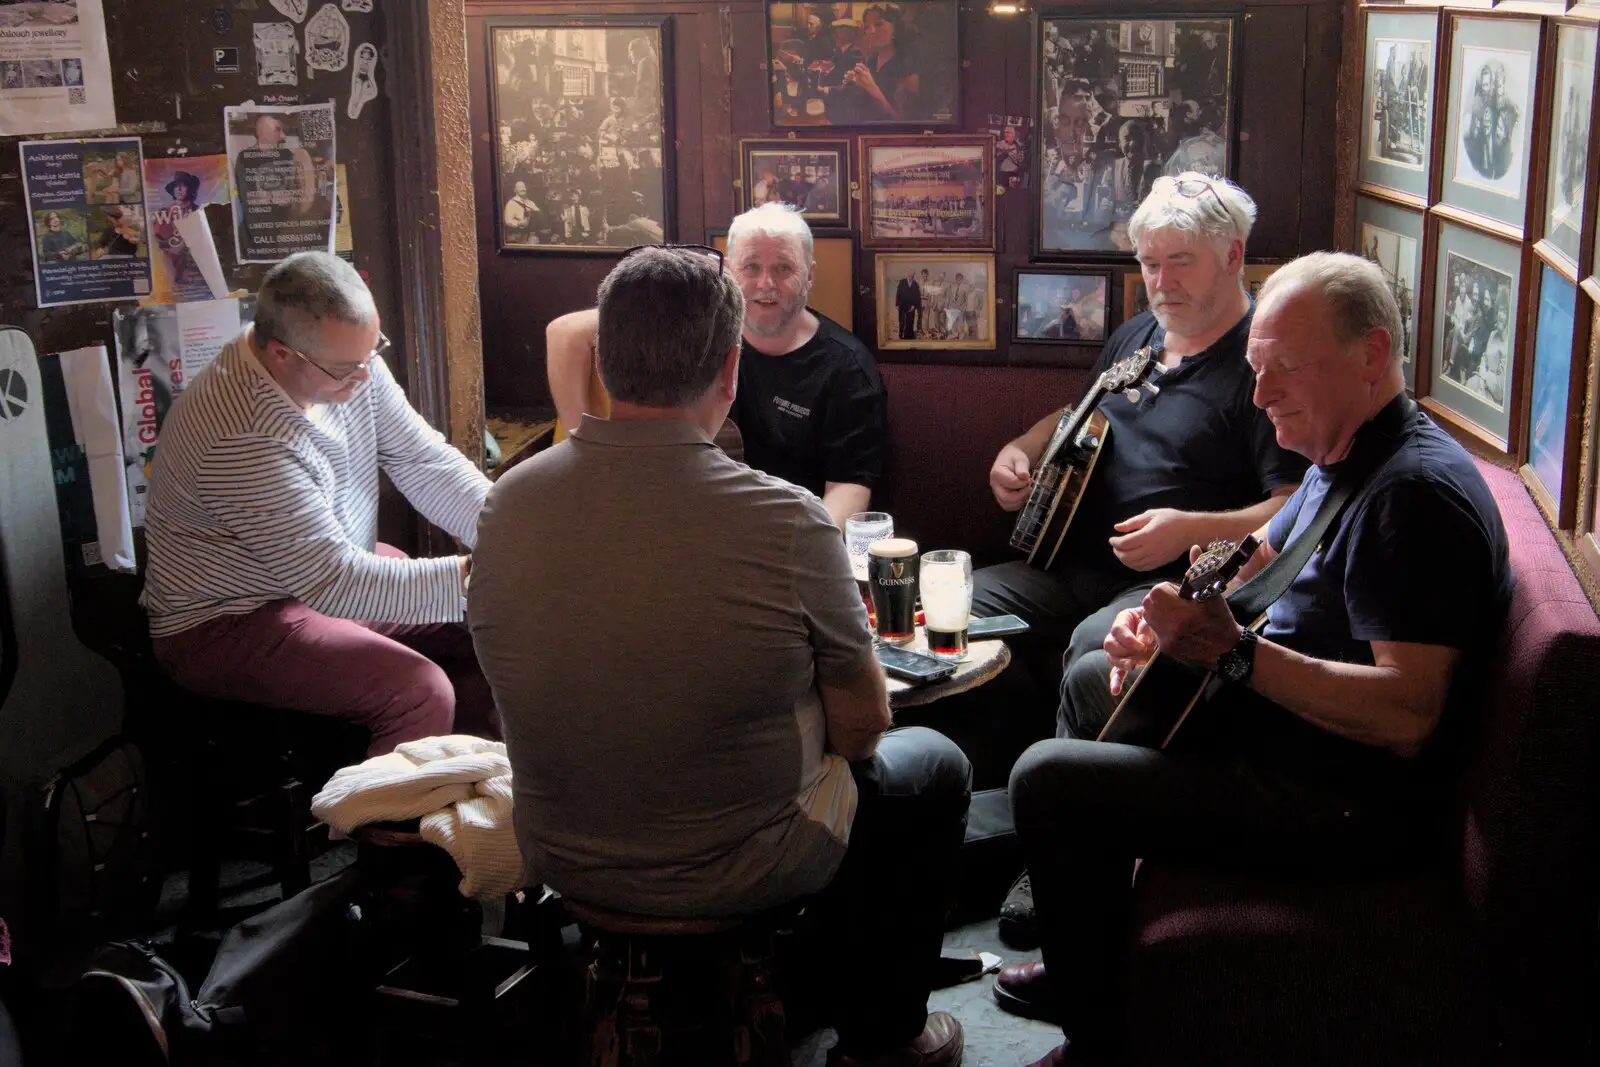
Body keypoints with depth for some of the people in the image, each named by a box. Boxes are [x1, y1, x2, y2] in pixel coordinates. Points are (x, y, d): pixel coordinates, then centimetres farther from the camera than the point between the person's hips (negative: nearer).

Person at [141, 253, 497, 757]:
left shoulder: (350, 361, -7)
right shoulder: (242, 439, -32)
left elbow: (425, 462, -1)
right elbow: (334, 583, -31)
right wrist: (465, 579, -32)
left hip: (342, 569, 9)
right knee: (421, 691, -28)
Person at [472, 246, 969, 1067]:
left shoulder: (507, 504, -12)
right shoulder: (786, 523, -26)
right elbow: (861, 728, -14)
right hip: (731, 872, -5)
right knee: (935, 767, 23)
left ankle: (815, 973, 47)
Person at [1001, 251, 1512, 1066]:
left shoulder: (1415, 493, -26)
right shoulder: (1345, 459, 8)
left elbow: (1408, 715, -33)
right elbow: (1259, 561, 22)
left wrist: (1232, 654, -35)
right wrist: (1165, 618, 2)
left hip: (1353, 806, -11)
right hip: (1275, 717, 11)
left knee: (1048, 780, -20)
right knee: (1090, 680, 27)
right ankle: (1087, 953, 38)